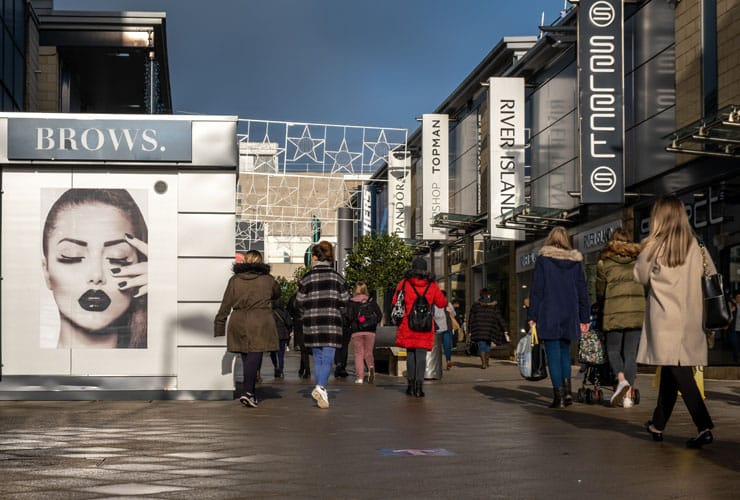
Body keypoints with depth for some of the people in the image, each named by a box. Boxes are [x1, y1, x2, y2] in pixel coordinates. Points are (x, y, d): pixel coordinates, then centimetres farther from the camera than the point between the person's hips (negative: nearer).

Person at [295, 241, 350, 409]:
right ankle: (321, 387, -24)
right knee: (328, 358, -3)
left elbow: (299, 303, 1)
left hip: (312, 324, 1)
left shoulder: (307, 278, -1)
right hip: (332, 323, -1)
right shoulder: (337, 277, 2)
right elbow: (345, 302, 1)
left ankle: (321, 394, 14)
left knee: (318, 358, 11)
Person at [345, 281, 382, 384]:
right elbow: (379, 314, 2)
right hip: (370, 331, 2)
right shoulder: (371, 301, 7)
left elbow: (349, 316, -11)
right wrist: (374, 323, 17)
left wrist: (348, 325, 7)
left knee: (358, 354, 5)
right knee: (368, 352, 12)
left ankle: (359, 377, -3)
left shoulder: (351, 302, -2)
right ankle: (371, 367, -19)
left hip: (356, 332, -2)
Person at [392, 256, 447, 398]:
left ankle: (411, 384, 15)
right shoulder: (432, 286, 1)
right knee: (421, 355, -1)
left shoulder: (404, 283, -1)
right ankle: (419, 385, -11)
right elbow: (442, 303, 9)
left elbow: (395, 301, 5)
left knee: (410, 354, 13)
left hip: (408, 325, 0)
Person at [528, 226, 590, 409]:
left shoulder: (543, 259, -3)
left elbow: (536, 289, -5)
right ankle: (566, 389, 5)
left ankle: (558, 394, -3)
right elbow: (582, 291, 10)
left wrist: (532, 315, -2)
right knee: (565, 351, 17)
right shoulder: (576, 261, 8)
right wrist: (585, 318, 14)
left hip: (548, 313, -4)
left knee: (553, 353, 0)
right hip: (570, 314, 4)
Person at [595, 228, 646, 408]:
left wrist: (603, 304, 28)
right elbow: (647, 286, 10)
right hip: (638, 310, 2)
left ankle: (621, 379, -17)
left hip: (614, 310, -2)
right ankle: (628, 395, 1)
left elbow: (600, 291, 9)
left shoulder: (604, 261, 5)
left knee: (613, 349, 9)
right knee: (631, 352, 5)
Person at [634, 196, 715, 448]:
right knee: (671, 372, 16)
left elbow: (641, 276, 6)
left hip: (664, 319, -5)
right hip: (689, 319, 5)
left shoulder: (653, 247, -8)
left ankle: (704, 427, -20)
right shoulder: (696, 246, 3)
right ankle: (658, 424, 28)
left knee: (678, 373, -8)